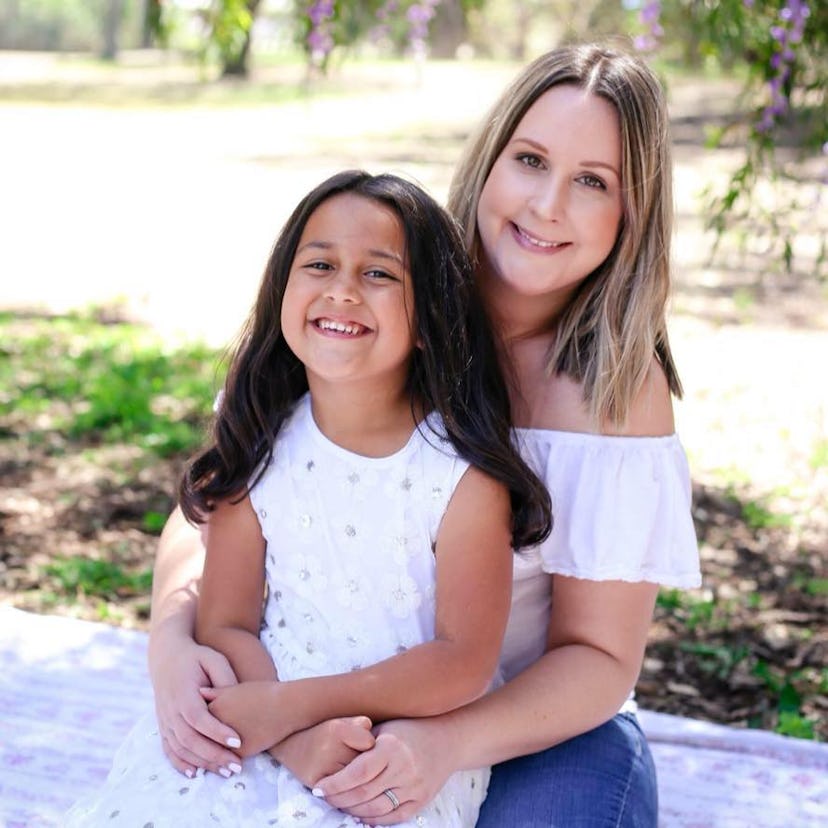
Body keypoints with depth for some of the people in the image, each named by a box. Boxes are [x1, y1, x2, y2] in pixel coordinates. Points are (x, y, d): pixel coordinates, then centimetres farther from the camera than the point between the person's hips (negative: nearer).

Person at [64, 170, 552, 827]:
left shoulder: (465, 473, -13)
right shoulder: (258, 452, -2)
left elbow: (465, 662, -14)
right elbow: (226, 625, -3)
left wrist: (295, 706, -21)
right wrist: (308, 742, -21)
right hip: (265, 715, 3)